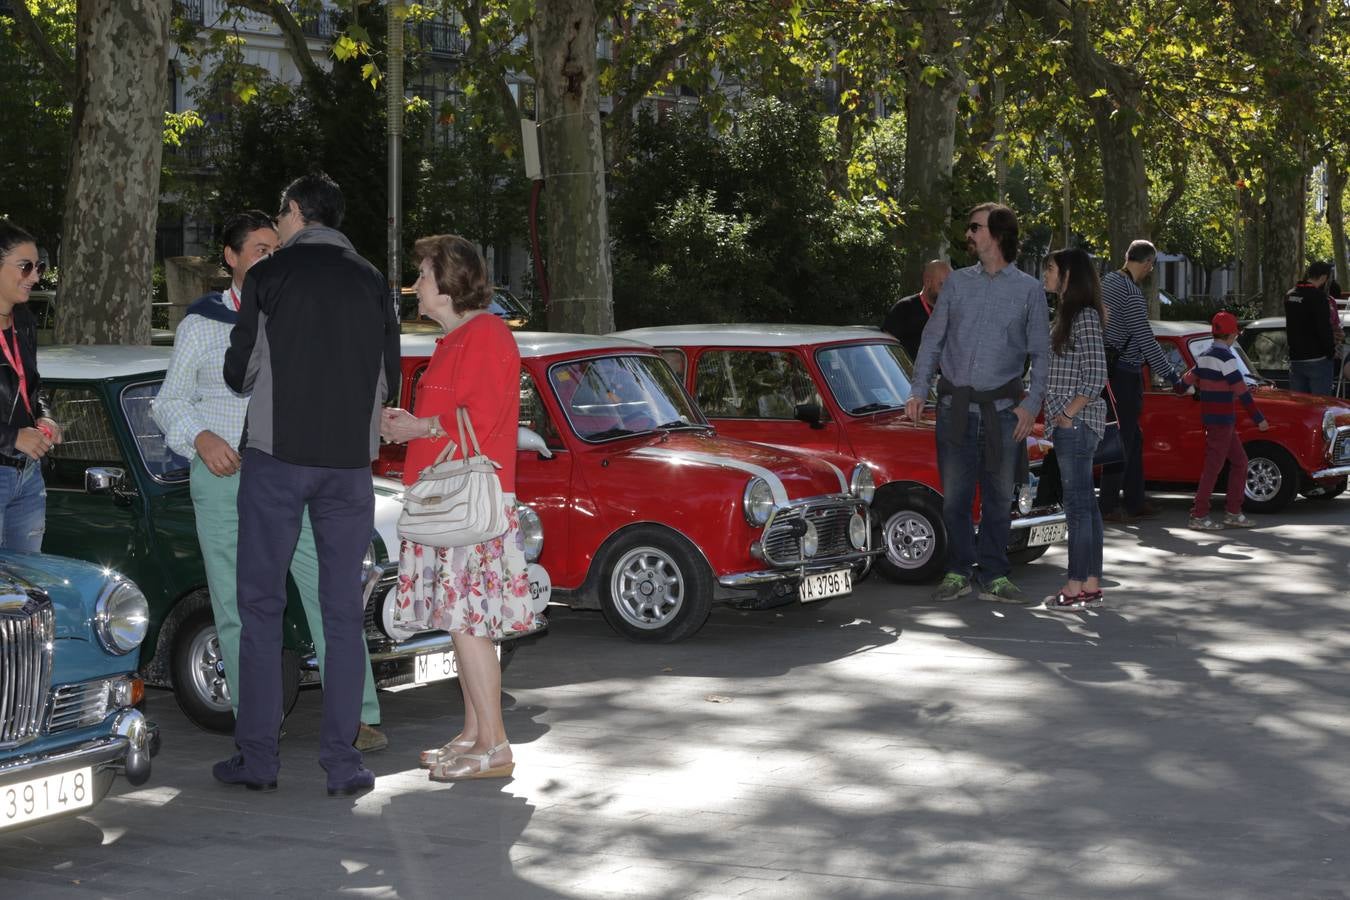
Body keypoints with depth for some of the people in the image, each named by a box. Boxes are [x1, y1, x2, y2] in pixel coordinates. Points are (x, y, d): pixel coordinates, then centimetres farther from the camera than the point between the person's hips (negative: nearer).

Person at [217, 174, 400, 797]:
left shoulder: (269, 276, -1)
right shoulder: (373, 283, 8)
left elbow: (239, 372, 1)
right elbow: (389, 382, 11)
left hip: (276, 454, -3)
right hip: (349, 461, 3)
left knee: (260, 604, 4)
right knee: (343, 611, 5)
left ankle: (257, 757, 3)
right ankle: (342, 761, 3)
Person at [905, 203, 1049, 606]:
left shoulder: (1029, 290, 3)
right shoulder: (957, 282, 8)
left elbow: (1041, 353, 3)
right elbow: (933, 338, 10)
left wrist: (1032, 404, -8)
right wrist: (919, 391, -1)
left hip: (1003, 409, -1)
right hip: (955, 405, 1)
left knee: (999, 496, 4)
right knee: (955, 495, 1)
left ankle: (994, 577, 12)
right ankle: (958, 572, 11)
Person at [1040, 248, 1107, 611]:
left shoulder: (1086, 318, -12)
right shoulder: (1066, 315, 18)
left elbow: (1095, 377, -17)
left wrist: (1068, 413, -16)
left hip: (1077, 421, -10)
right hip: (1068, 422, 10)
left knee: (1078, 503, -9)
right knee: (1084, 502, 10)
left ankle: (1076, 587, -8)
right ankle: (1091, 585, 13)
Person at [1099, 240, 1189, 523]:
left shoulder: (1108, 281, 10)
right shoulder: (1132, 295, -20)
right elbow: (1146, 341, -20)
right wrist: (1172, 377, -15)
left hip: (1109, 369, 10)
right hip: (1124, 375, -10)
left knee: (1133, 438, 15)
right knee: (1122, 440, -3)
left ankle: (1135, 502, 19)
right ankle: (1109, 506, 0)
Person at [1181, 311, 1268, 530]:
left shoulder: (1203, 357, 9)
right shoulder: (1226, 358, -15)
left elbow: (1188, 379, 16)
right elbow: (1242, 392, -17)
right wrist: (1258, 418, -12)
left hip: (1209, 417, 9)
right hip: (1221, 419, -9)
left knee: (1239, 461, 13)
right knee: (1213, 466, -6)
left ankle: (1233, 513, 13)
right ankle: (1199, 515, -5)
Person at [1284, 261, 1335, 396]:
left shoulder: (1289, 296, 12)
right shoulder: (1318, 297, -15)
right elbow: (1324, 329, -17)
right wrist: (1331, 352, -5)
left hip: (1295, 359, 7)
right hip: (1318, 360, -7)